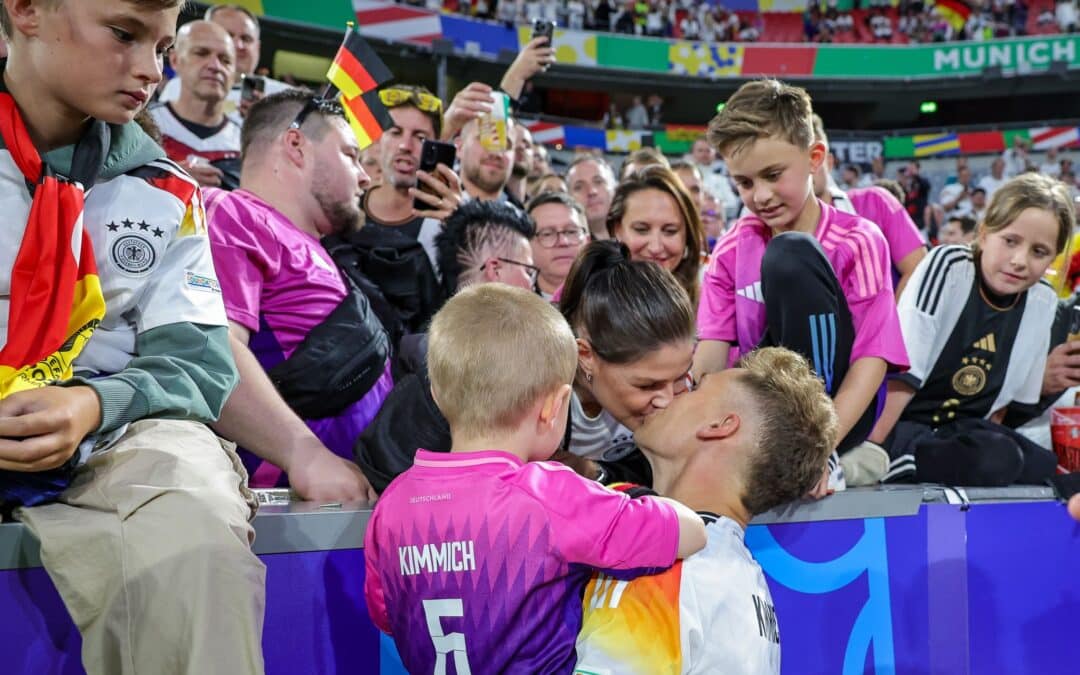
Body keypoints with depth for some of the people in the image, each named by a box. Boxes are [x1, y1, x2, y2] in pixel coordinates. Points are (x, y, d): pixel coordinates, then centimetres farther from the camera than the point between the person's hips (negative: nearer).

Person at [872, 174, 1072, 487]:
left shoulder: (1043, 305, 2)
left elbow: (1012, 391, 14)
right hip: (906, 423, -7)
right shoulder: (947, 265, -15)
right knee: (996, 460, -31)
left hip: (965, 429, 7)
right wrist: (870, 449, -25)